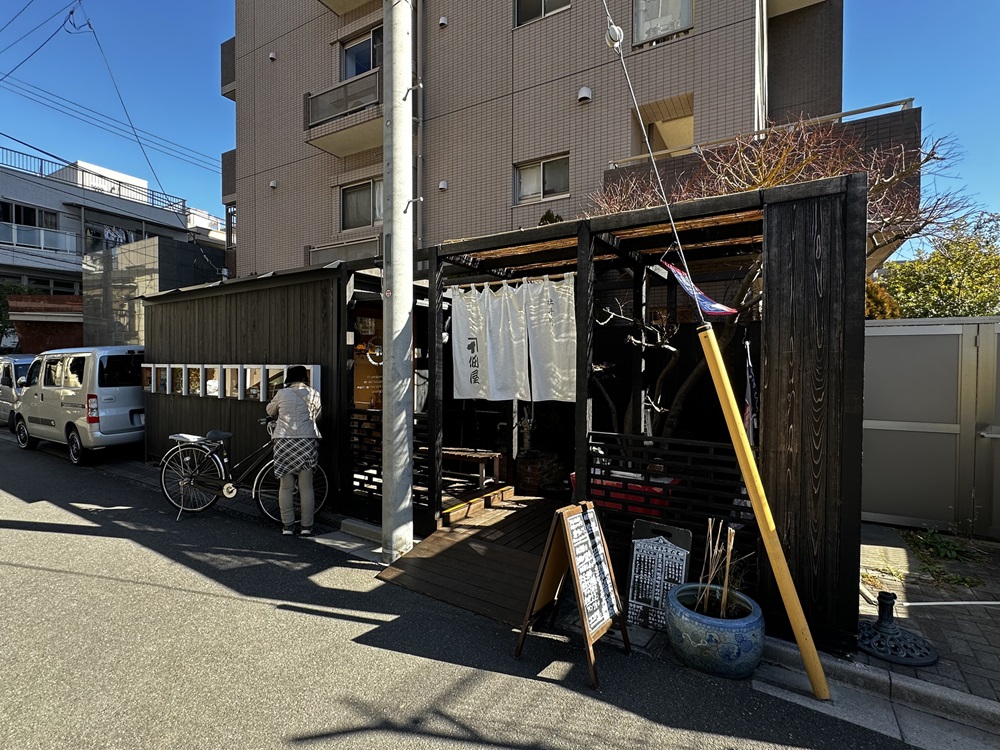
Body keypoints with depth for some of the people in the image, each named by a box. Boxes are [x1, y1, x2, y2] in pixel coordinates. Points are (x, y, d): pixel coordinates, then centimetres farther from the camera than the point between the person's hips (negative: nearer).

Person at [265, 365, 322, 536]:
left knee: (285, 487, 9)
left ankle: (287, 526, 12)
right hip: (307, 443, 1)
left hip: (284, 442, 0)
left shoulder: (282, 394, 1)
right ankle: (306, 526, 10)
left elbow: (270, 411, 18)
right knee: (306, 487, 6)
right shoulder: (313, 394, 4)